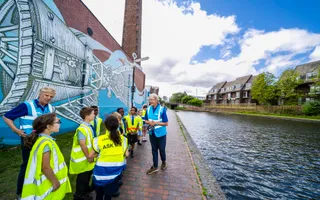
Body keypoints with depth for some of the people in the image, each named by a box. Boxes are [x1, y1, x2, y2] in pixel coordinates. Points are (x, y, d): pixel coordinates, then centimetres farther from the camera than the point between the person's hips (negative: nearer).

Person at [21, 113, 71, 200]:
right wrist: (55, 182, -15)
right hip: (49, 185, -9)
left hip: (50, 181, 9)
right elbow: (45, 167, -26)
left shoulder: (44, 139, 0)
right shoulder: (46, 143, -28)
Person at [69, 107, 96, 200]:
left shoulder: (89, 126, 0)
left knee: (88, 174, 26)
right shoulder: (82, 129, -28)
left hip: (89, 156, 8)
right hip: (83, 158, -8)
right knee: (82, 176, 12)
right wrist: (88, 157, -17)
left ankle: (86, 188, 48)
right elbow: (83, 145, -27)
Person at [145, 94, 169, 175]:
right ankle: (155, 166, 34)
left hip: (161, 133, -4)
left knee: (161, 149, 15)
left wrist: (156, 123, -23)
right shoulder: (148, 109, -4)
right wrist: (149, 122, -15)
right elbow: (146, 120, 6)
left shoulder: (162, 109, -18)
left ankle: (164, 162, 44)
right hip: (152, 133, 4)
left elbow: (166, 123, -14)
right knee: (154, 150, 16)